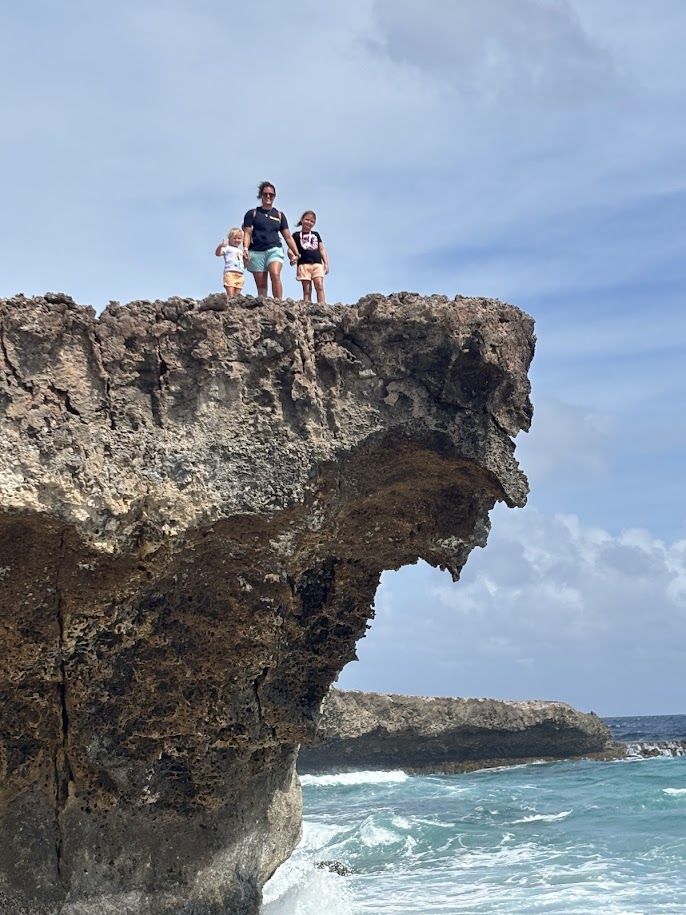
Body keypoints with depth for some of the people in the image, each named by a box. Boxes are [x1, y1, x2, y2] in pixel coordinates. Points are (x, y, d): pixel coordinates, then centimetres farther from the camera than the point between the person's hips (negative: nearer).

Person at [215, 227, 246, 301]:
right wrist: (220, 246, -27)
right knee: (230, 295, -16)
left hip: (240, 275, 6)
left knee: (237, 295, 0)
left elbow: (244, 266, 28)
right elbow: (218, 253, -10)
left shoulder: (241, 251, 25)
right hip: (230, 273, -6)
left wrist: (246, 259, 10)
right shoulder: (227, 248, 7)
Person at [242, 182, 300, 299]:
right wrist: (245, 249, -15)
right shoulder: (252, 213, 9)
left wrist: (296, 253, 6)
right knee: (261, 285, -1)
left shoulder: (279, 215, 15)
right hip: (257, 251, 0)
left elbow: (288, 237, 13)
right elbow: (247, 233, 2)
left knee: (275, 275, -26)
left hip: (274, 250, 0)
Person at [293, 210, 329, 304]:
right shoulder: (296, 235, 11)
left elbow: (322, 250, 19)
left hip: (317, 263, 2)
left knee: (319, 286, -15)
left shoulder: (316, 235, 21)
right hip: (304, 264, -2)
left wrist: (326, 263, 10)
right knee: (306, 289, -5)